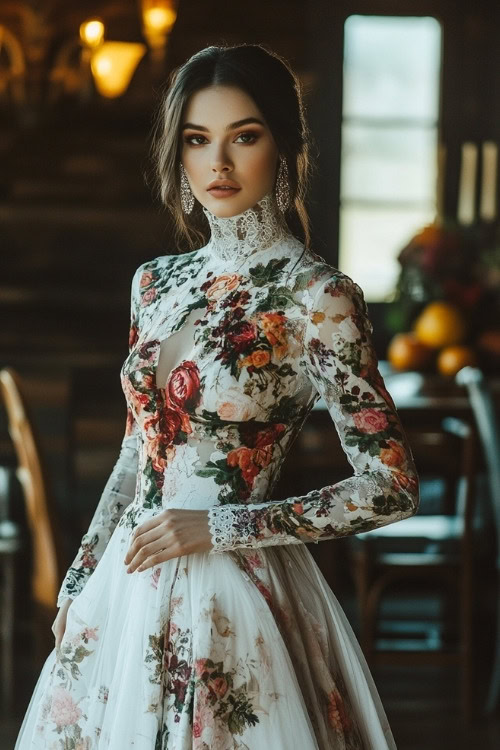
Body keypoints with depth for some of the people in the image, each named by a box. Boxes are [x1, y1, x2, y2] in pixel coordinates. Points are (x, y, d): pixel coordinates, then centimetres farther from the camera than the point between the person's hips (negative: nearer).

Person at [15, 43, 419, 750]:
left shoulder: (316, 297, -13)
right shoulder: (156, 281, 6)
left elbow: (390, 488, -14)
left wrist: (219, 527, -15)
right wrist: (78, 584, 12)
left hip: (232, 591, -6)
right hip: (128, 582, 6)